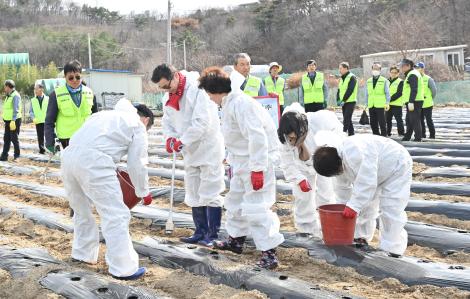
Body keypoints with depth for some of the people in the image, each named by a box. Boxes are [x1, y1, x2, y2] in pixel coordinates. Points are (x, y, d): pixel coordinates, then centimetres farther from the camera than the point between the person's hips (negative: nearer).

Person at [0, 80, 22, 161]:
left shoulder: (15, 96, -13)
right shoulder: (8, 96, 15)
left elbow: (16, 110, -20)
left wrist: (13, 121, -25)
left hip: (14, 121, -9)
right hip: (8, 121, 9)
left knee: (14, 138, -2)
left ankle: (17, 156, 7)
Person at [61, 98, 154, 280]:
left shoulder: (106, 115, 34)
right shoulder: (137, 126, 14)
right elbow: (137, 164, 10)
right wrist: (144, 192, 24)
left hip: (69, 155, 8)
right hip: (93, 161, -8)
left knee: (82, 210, 26)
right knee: (116, 215, -2)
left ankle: (83, 254, 40)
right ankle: (123, 268, 0)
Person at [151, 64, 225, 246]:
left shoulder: (198, 91, -19)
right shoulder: (171, 98, 8)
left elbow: (203, 122, -26)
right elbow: (167, 121, 10)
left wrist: (182, 141, -26)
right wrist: (170, 137, -11)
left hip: (209, 149, -8)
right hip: (191, 153, 9)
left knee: (210, 194, -3)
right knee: (194, 195, 13)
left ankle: (213, 234, 5)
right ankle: (200, 232, 23)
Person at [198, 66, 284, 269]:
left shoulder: (240, 103, -23)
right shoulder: (228, 104, 10)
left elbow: (257, 137, -29)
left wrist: (257, 169, -29)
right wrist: (232, 161, 22)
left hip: (257, 160, -11)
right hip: (242, 160, 11)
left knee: (256, 207, -12)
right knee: (235, 201, 22)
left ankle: (269, 253, -6)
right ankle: (236, 240, 39)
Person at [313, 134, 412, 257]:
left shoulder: (356, 153, -41)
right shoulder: (337, 160, -9)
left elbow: (365, 182, -41)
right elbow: (343, 187, 5)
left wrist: (353, 206, -38)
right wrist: (345, 206, 6)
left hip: (397, 167, -9)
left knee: (391, 211, -14)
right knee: (364, 206, 10)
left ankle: (392, 250, -10)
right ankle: (360, 239, 23)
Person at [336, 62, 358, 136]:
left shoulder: (352, 77, -9)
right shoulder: (342, 78, 17)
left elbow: (350, 90, -18)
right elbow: (339, 90, 13)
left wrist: (343, 100, -20)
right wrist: (338, 100, -2)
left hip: (350, 102, -8)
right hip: (343, 102, 8)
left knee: (346, 120, -14)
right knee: (348, 119, 12)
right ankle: (351, 134, 18)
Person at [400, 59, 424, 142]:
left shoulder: (412, 75, -13)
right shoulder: (411, 74, 21)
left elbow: (414, 90, -22)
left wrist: (411, 102, -27)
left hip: (414, 102, -11)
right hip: (412, 102, 11)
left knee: (415, 120, -9)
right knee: (409, 120, 17)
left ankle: (417, 138, -7)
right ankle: (407, 137, 25)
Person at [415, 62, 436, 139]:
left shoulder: (428, 79, -8)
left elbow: (434, 90, -5)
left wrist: (431, 99, 3)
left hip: (427, 104, -5)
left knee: (429, 120, -2)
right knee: (420, 120, 10)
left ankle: (432, 135, 7)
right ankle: (423, 134, 19)